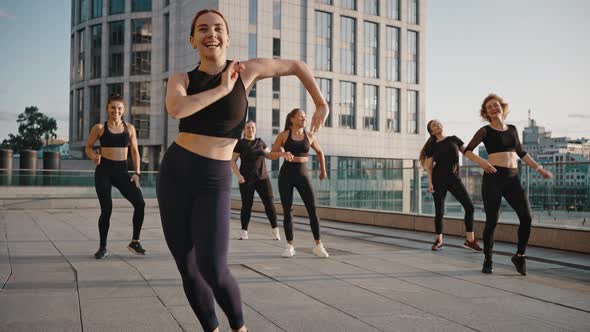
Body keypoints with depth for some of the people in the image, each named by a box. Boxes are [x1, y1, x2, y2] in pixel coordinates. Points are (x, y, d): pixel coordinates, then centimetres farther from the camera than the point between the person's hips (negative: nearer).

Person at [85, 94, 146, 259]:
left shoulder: (129, 128, 7)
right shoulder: (99, 128, 1)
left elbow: (135, 151, 10)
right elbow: (88, 147, 9)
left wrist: (137, 173, 2)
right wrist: (94, 156, -13)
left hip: (122, 171, 2)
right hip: (104, 170, -2)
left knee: (140, 203, -12)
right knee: (106, 209, -4)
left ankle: (135, 242, 4)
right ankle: (102, 246, 16)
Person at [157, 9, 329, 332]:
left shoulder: (247, 70, 1)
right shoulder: (181, 79, 2)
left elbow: (296, 66, 15)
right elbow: (175, 109, -22)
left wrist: (321, 104, 20)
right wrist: (223, 89, -14)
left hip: (213, 182, -2)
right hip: (174, 174, 3)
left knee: (213, 271, -13)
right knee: (187, 268, 6)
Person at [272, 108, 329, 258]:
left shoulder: (309, 136, 5)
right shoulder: (283, 135, -1)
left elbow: (320, 152, 22)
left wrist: (323, 170, 30)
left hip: (303, 175, 1)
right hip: (286, 175, -1)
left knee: (313, 210, -7)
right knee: (287, 211, -1)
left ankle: (318, 246, 0)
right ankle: (290, 246, 9)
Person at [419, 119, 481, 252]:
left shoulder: (453, 139, 10)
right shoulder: (432, 146, 5)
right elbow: (429, 166, 3)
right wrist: (430, 182, -8)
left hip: (454, 178, 2)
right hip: (439, 180, -1)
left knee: (469, 206, -10)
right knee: (439, 211, 1)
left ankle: (470, 240, -4)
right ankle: (438, 240, 17)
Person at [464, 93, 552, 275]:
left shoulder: (512, 129, 17)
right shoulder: (485, 131, 4)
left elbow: (521, 153, 26)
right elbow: (467, 151, -1)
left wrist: (539, 168, 21)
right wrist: (481, 162, -19)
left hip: (513, 179, 4)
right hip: (493, 177, -4)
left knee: (526, 217, -9)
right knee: (492, 221, -2)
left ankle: (520, 255, 10)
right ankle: (488, 261, 14)